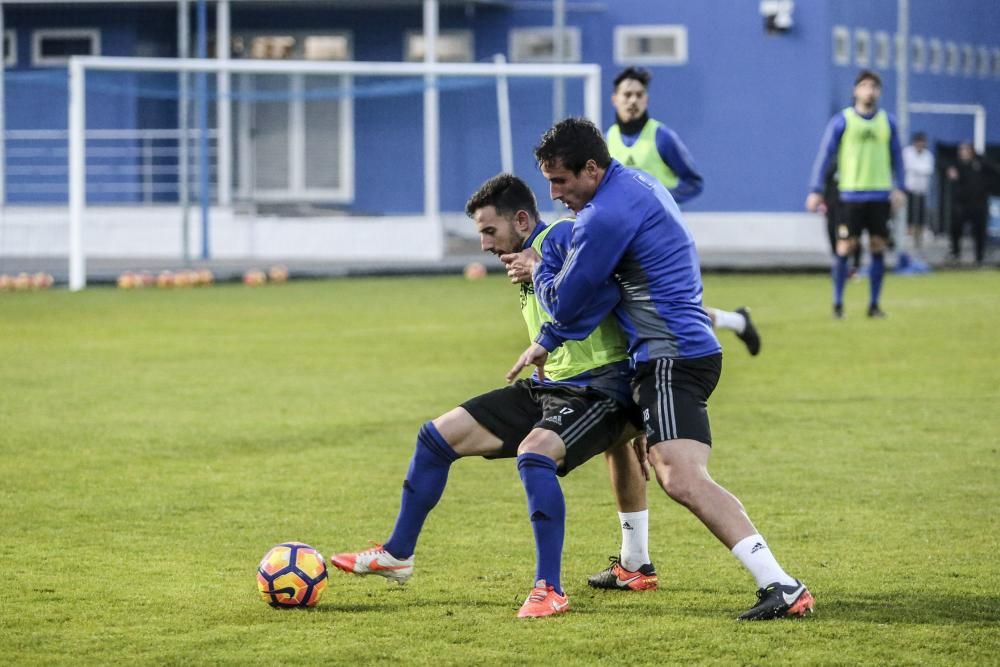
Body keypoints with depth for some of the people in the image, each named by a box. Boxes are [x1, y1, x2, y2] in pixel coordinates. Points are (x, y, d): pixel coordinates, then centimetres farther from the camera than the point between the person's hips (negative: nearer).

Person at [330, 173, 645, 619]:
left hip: (598, 387, -10)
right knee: (439, 435, 8)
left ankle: (550, 590, -30)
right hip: (550, 386, 10)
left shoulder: (561, 238, -14)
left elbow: (606, 287, -32)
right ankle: (397, 555, 21)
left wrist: (558, 333, -31)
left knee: (534, 450, -37)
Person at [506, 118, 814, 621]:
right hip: (684, 351, 11)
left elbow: (565, 302, -7)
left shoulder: (606, 215, -17)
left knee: (683, 479, -23)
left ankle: (781, 587, -33)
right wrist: (546, 343, 26)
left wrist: (536, 272, 14)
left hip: (672, 357, -11)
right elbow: (592, 287, 26)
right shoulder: (633, 184, 16)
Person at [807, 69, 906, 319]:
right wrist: (816, 191, -6)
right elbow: (825, 156, -1)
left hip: (880, 195, 3)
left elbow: (896, 156, 15)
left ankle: (874, 304, 11)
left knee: (878, 248, 3)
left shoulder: (887, 121, 8)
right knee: (845, 247, -5)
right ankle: (837, 303, 5)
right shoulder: (842, 121, -2)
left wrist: (898, 188, 7)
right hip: (851, 194, -3)